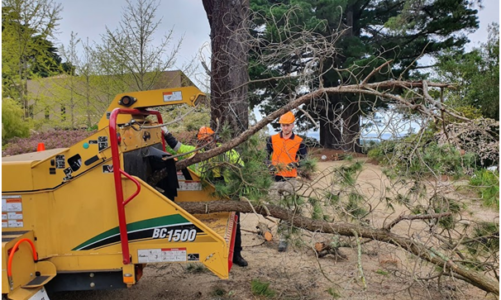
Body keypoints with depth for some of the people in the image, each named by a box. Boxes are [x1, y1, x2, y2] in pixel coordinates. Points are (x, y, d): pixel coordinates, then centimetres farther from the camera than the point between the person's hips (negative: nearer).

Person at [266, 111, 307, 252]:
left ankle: (283, 238, 1)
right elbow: (265, 155, 11)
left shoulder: (299, 142, 3)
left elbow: (304, 159, 5)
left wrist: (294, 164, -14)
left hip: (290, 178, -2)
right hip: (274, 177, 2)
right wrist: (270, 165, -7)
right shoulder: (272, 139, 7)